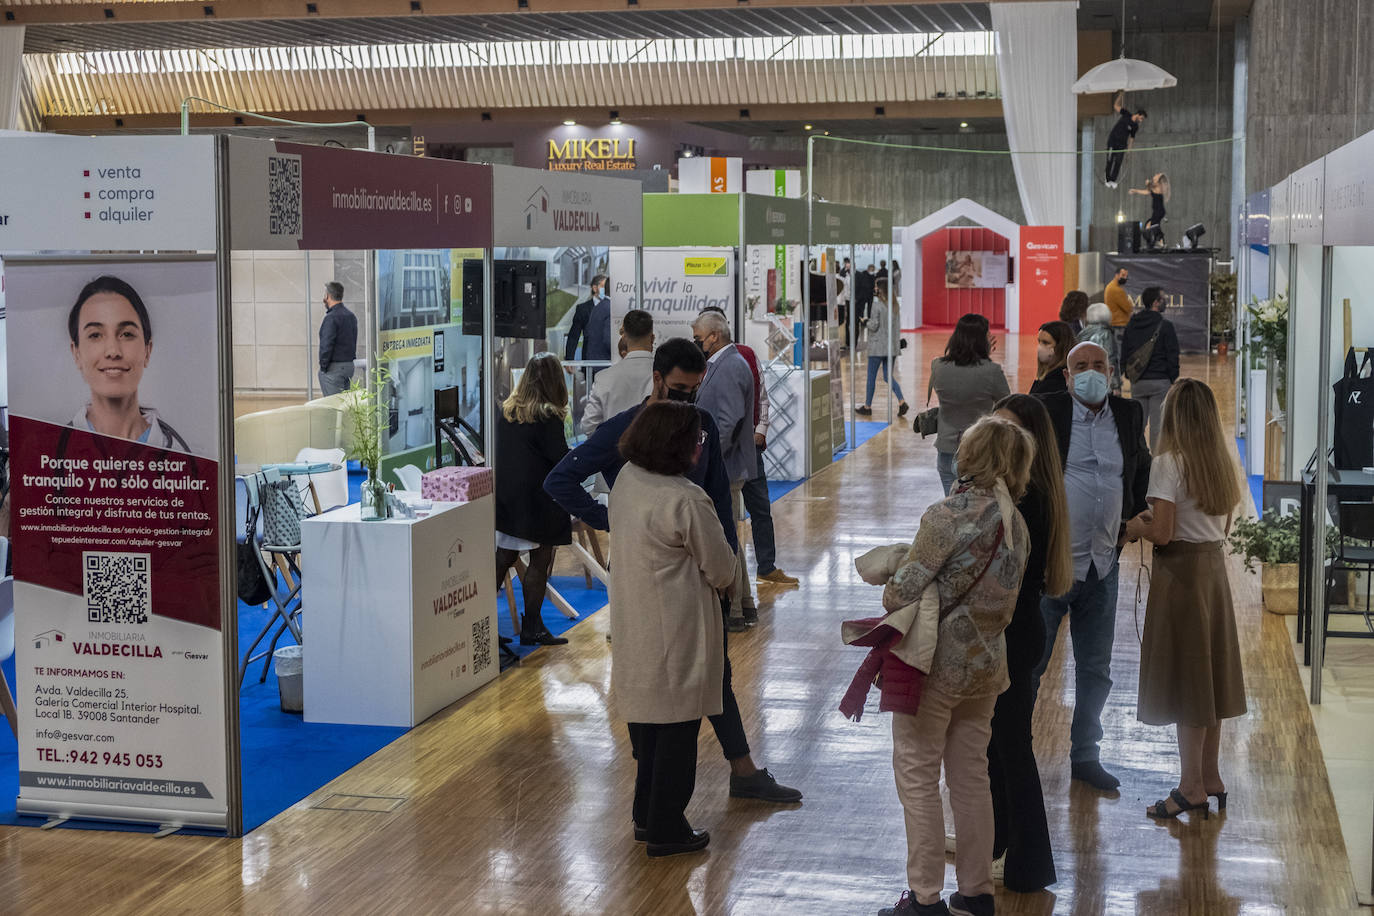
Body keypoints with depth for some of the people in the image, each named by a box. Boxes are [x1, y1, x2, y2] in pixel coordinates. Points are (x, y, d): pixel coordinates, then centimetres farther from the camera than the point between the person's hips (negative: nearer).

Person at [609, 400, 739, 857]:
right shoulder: (686, 501, -24)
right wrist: (720, 576, 10)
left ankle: (646, 815, 32)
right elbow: (722, 570, -11)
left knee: (647, 721, 20)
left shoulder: (626, 480, -1)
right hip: (676, 635, -8)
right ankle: (666, 829, 16)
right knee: (677, 728, 6)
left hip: (633, 627, 8)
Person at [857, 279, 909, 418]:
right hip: (890, 345, 6)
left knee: (871, 377, 6)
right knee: (888, 376, 10)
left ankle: (867, 406, 14)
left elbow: (874, 326, -15)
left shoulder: (877, 305, -13)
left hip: (877, 346, -6)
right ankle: (902, 402, -8)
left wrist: (866, 321, 3)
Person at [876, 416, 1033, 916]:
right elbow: (1006, 601, 6)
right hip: (987, 662, 7)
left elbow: (903, 589, -20)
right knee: (971, 778, 17)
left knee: (918, 778, 4)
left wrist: (891, 598, 1)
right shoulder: (1015, 524, 2)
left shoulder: (949, 514, -19)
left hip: (936, 663, -7)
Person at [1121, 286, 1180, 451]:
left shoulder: (1131, 325, 8)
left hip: (1137, 382, 5)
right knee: (1158, 425, -3)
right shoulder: (1165, 326, -9)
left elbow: (1124, 356, 11)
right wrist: (1174, 380, -1)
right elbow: (1173, 357, -9)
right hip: (1160, 382, -5)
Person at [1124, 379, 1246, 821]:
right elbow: (1223, 524, 13)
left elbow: (1162, 533, -20)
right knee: (1208, 673, 14)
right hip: (1214, 568, 7)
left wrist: (1135, 526, 1)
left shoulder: (1168, 464, -15)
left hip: (1181, 573, -7)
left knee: (1184, 676, -1)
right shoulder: (1220, 462, 7)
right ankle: (1211, 777, 21)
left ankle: (1192, 786, 3)